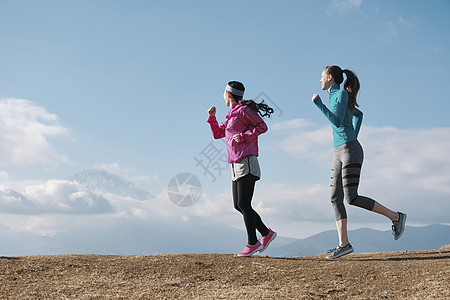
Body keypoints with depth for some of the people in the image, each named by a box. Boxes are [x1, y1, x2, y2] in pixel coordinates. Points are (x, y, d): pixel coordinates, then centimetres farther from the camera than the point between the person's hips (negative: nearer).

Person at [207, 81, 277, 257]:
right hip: (236, 165, 9)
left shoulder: (243, 110, -5)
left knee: (243, 204, -11)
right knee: (238, 205, 7)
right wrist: (212, 117, 17)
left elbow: (262, 126, -10)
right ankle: (266, 233, 12)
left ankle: (252, 244, -6)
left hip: (246, 163, -9)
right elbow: (217, 134, 27)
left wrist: (244, 136, -16)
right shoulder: (230, 115, 21)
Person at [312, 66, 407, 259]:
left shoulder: (342, 93, -7)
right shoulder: (336, 96, 20)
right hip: (340, 153, 9)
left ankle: (395, 217, -2)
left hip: (350, 151, -9)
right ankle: (344, 244, -1)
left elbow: (337, 122, -18)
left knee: (352, 198, -15)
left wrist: (319, 104, -12)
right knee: (336, 198, 0)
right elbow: (358, 114, 34)